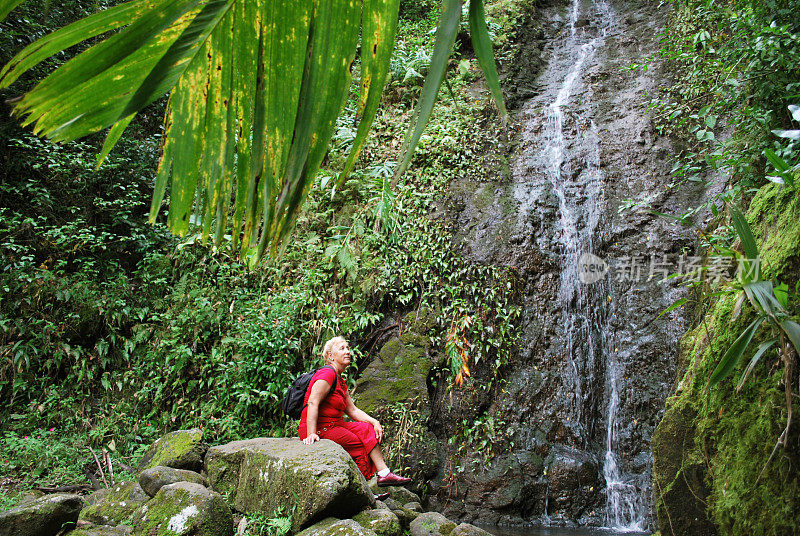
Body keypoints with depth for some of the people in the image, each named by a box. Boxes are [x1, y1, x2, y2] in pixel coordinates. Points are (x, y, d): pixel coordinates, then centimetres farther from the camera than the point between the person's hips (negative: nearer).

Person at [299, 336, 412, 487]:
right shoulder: (327, 373, -13)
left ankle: (384, 473, -9)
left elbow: (352, 410, 16)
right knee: (360, 446, -9)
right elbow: (313, 403, -25)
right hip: (319, 429, -10)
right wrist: (311, 434, -35)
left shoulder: (341, 382, 19)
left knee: (369, 429, -1)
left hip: (333, 425, 10)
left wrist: (374, 422, 1)